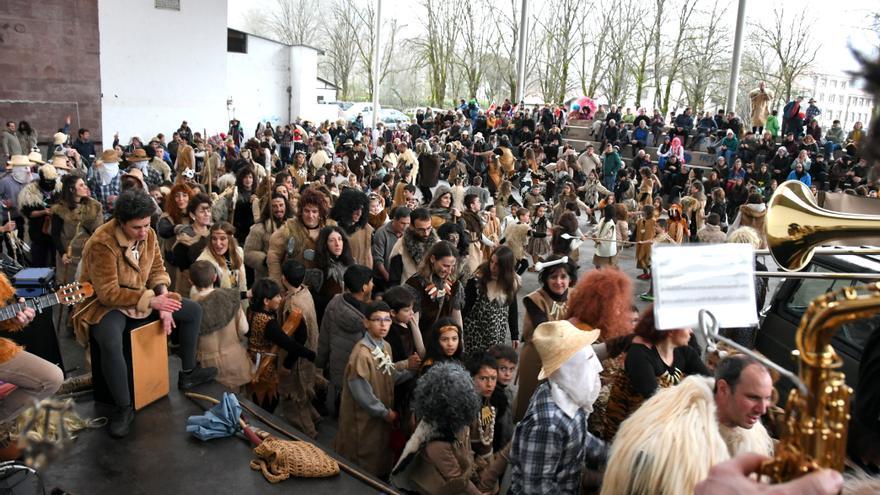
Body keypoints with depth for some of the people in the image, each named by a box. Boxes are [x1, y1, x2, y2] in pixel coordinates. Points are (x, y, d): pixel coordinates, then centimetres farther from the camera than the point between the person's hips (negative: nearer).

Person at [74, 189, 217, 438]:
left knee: (193, 311, 4)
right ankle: (124, 409, -20)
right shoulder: (102, 243, -27)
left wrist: (163, 301, -14)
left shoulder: (148, 234, -6)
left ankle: (188, 373, 20)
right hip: (107, 305, -7)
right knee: (110, 343, -39)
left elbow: (157, 270, 3)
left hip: (144, 299, 8)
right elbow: (108, 293, -27)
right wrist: (151, 300, -30)